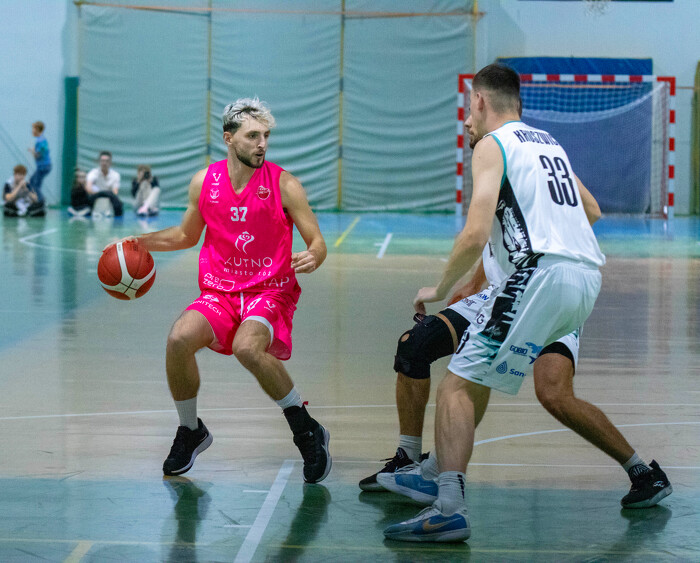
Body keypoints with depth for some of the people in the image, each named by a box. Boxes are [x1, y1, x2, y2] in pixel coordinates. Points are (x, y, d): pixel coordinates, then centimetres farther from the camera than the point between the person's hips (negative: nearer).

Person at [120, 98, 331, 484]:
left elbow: (317, 242, -4)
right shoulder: (204, 182, 2)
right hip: (219, 293, 4)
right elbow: (187, 234, 20)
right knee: (179, 339, -25)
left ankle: (307, 433, -15)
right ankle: (190, 432, 2)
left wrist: (312, 258, -28)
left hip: (270, 292, -3)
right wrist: (138, 243, 8)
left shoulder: (283, 185, -8)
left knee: (247, 347, -34)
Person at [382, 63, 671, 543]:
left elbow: (476, 234, -10)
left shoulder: (492, 145, 1)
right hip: (589, 275, 8)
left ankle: (449, 509, -23)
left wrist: (439, 289, 3)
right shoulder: (547, 141, 25)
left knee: (459, 384, -9)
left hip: (543, 273, -8)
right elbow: (591, 211, 36)